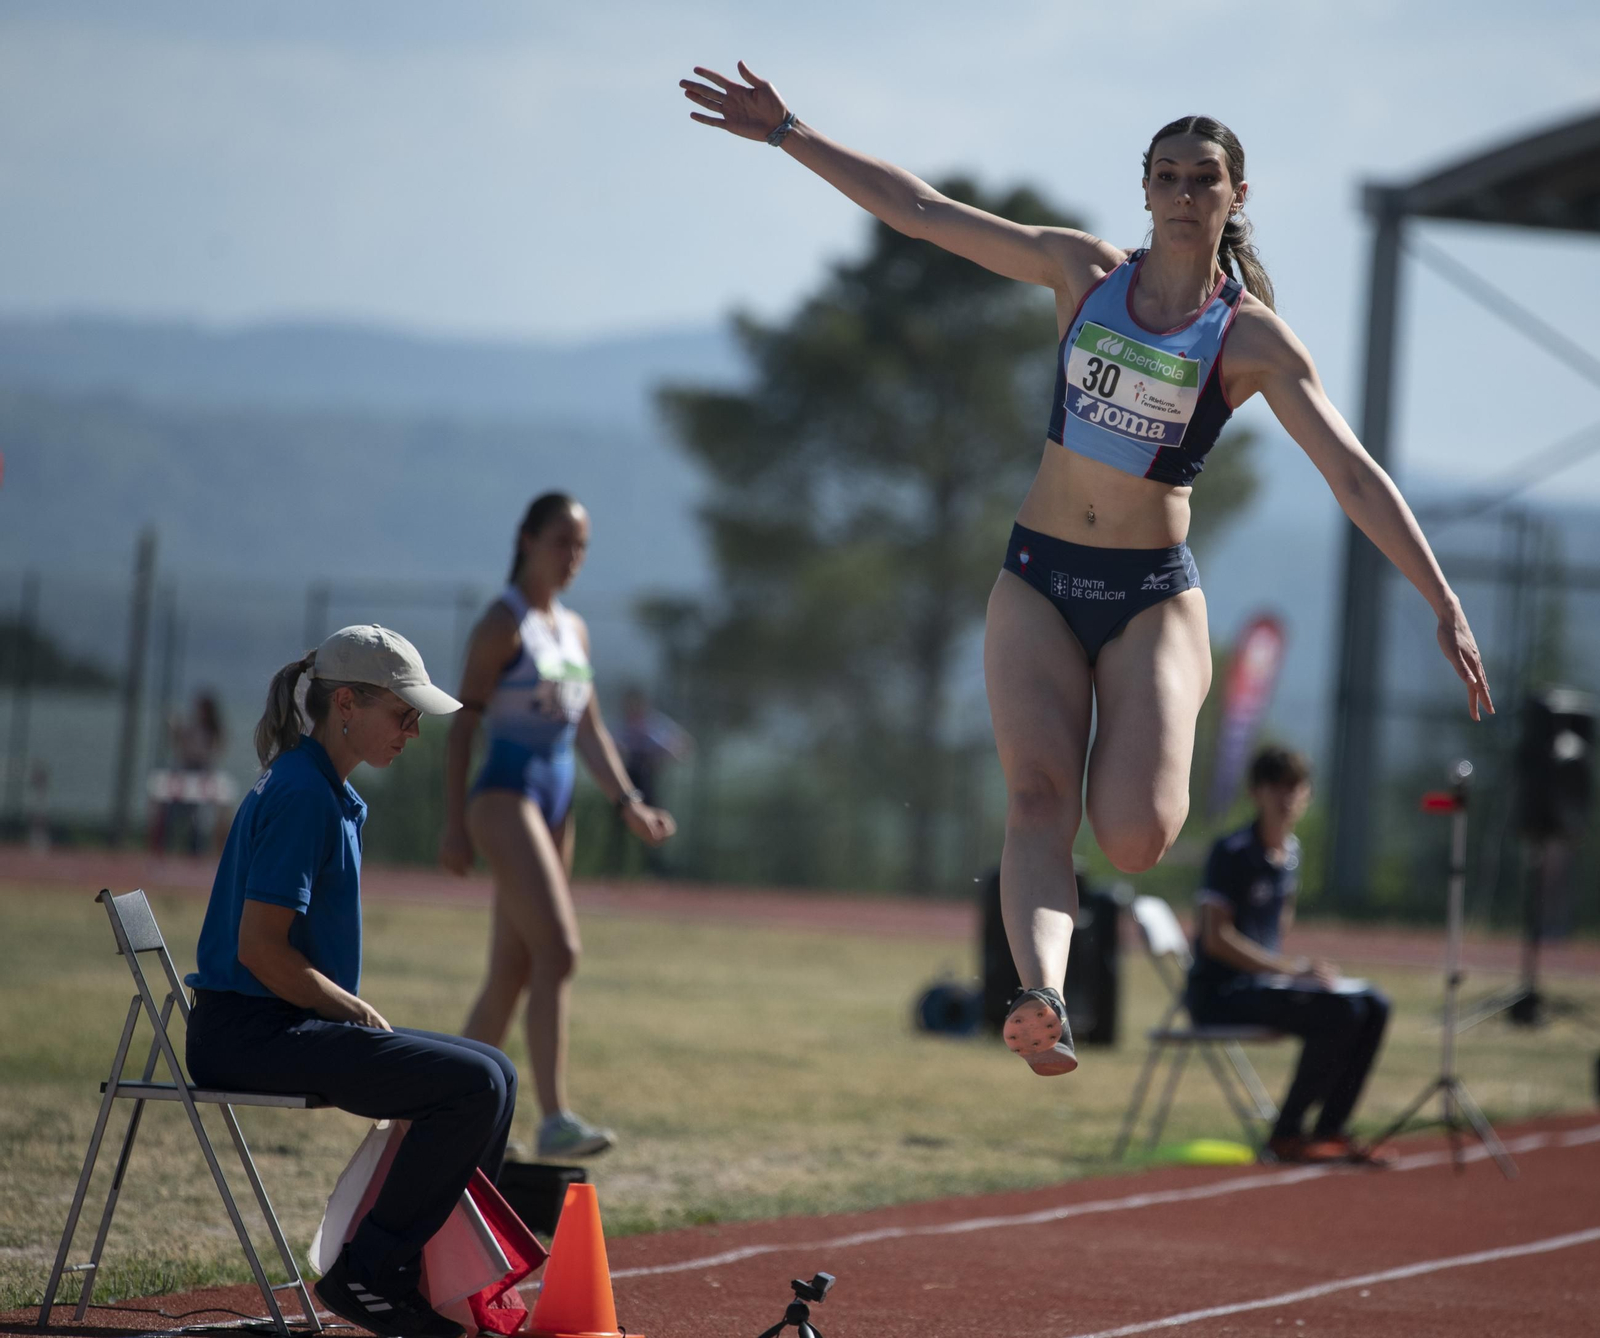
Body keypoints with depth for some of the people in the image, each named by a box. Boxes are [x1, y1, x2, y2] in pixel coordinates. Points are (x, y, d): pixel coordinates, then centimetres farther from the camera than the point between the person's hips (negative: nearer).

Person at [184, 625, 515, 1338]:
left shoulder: (330, 791, 17)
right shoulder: (301, 796, -15)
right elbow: (259, 947, -21)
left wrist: (363, 1016, 9)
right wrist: (364, 1016, -11)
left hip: (293, 1021, 10)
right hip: (247, 1032, -10)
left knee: (493, 1071, 11)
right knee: (473, 1084, -19)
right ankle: (367, 1274, -12)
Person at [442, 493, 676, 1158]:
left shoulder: (574, 630, 16)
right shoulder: (503, 624, -7)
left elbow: (589, 730, 17)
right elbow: (463, 723, -9)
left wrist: (628, 802, 4)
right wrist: (454, 824, -13)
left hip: (555, 804, 8)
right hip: (505, 797, -8)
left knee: (512, 973, 10)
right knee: (558, 949, -21)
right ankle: (554, 1120, -26)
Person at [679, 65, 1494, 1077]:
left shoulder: (1253, 337, -6)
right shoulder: (1085, 271, 2)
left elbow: (1354, 476, -10)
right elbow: (920, 210, 4)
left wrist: (1444, 604, -17)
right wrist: (787, 133, 2)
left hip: (1153, 594, -2)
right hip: (1040, 581, 2)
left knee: (1135, 836, -18)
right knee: (1037, 797, -20)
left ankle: (1154, 763, 18)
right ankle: (1044, 999, -36)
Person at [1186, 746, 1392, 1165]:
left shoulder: (1290, 852, 12)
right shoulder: (1233, 852, -13)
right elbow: (1216, 938, -19)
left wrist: (1307, 969, 8)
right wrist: (1291, 969, -19)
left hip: (1264, 978, 9)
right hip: (1220, 993, -9)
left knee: (1373, 1007, -2)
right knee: (1341, 1011, -25)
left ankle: (1329, 1130, 1)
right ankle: (1286, 1136, -17)